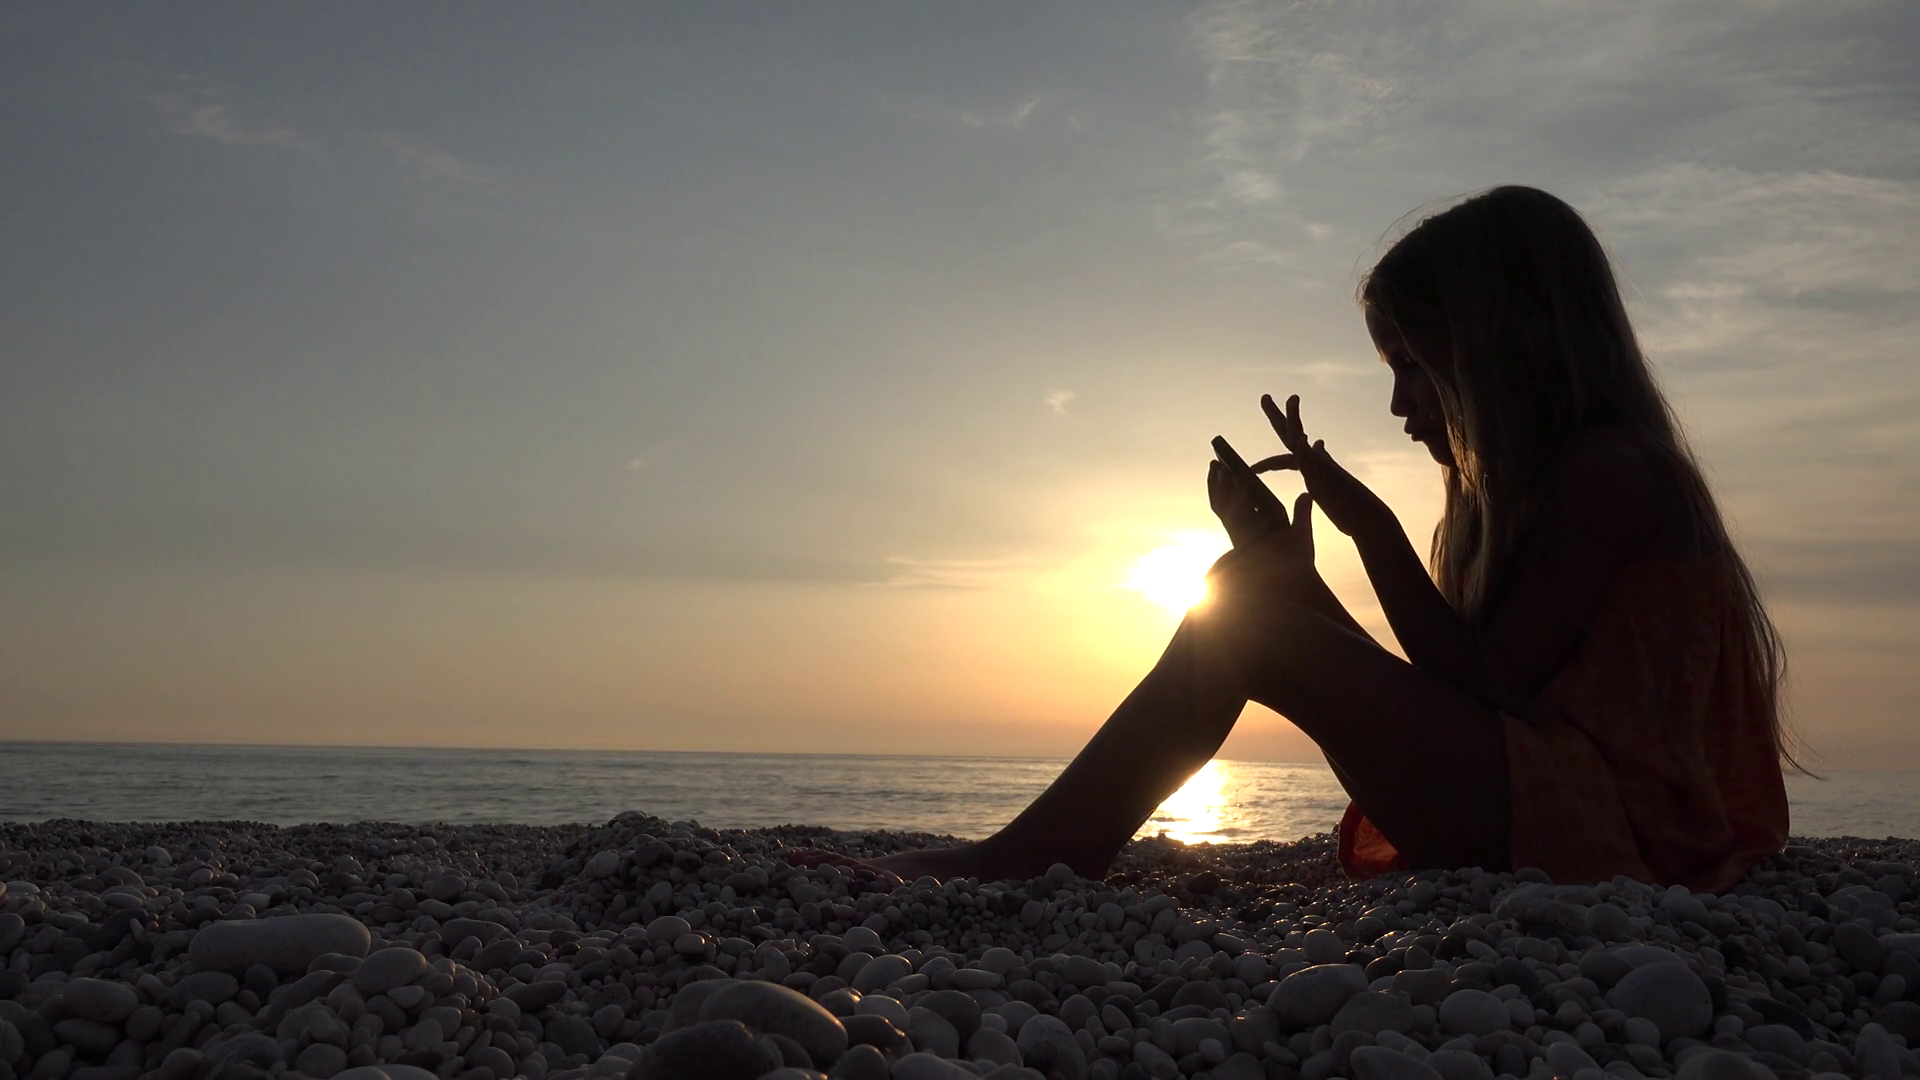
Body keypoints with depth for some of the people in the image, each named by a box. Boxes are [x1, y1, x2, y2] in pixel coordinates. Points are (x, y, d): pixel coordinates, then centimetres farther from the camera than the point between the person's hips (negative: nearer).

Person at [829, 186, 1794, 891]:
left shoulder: (1607, 470, -9)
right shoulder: (1527, 483, 20)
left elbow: (1482, 685, -15)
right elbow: (1444, 687, 12)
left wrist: (1371, 526, -13)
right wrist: (1296, 574, 4)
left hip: (1599, 825, -10)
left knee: (1243, 622, -18)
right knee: (1247, 594, 5)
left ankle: (1027, 860, -13)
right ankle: (1052, 855, -2)